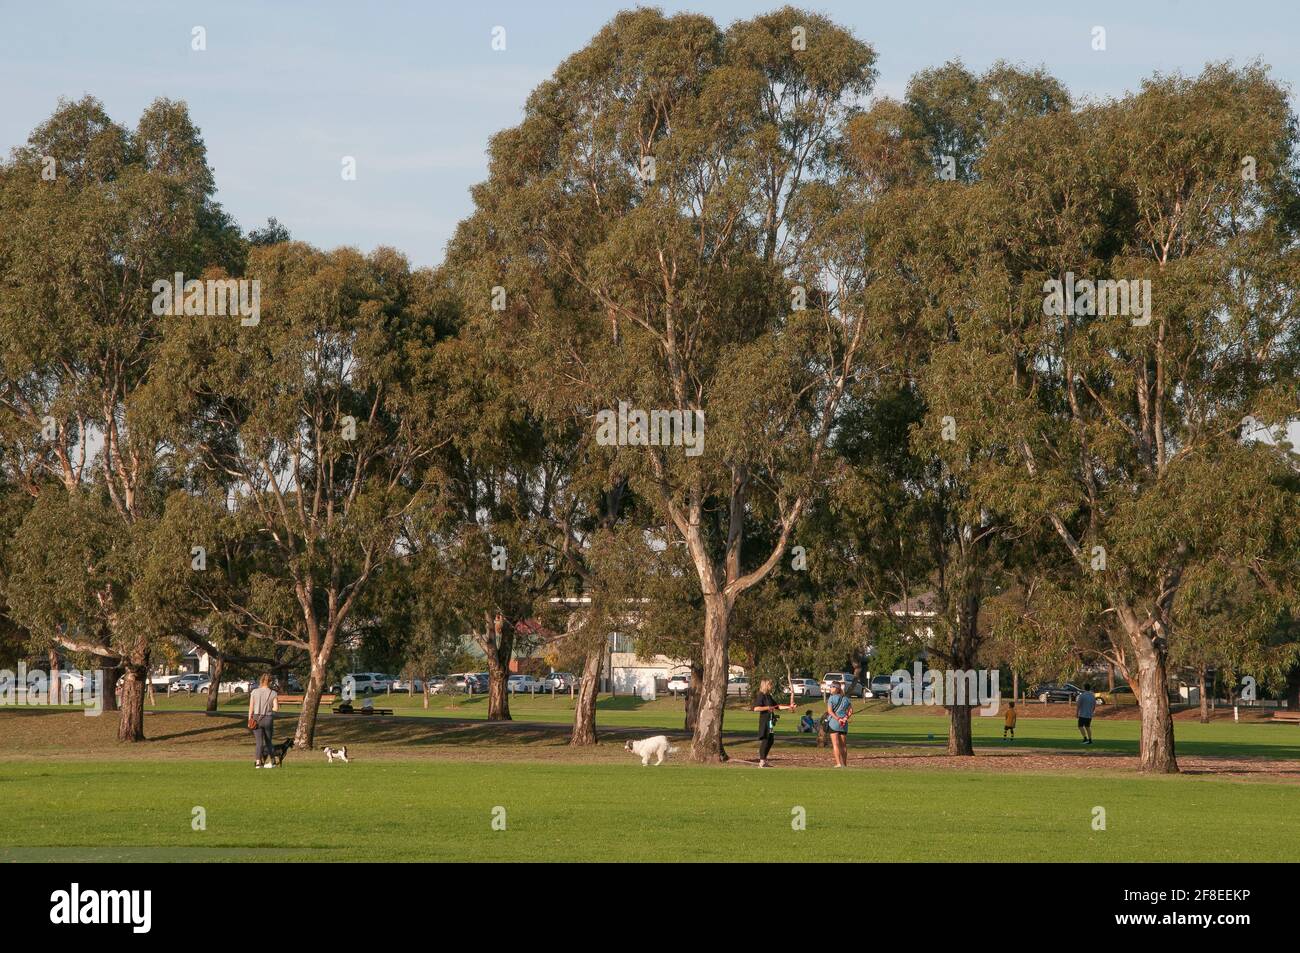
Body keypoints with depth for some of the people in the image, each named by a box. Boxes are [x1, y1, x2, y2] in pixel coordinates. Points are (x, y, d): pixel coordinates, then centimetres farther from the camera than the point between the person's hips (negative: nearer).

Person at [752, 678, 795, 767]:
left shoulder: (769, 696, 17)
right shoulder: (761, 696, -11)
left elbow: (777, 706, 24)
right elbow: (756, 708, -21)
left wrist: (788, 707, 18)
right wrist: (768, 708, -21)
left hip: (770, 721, 9)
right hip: (764, 721, -9)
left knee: (771, 740, 10)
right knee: (764, 740, -9)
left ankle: (764, 760, 17)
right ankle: (762, 761, -6)